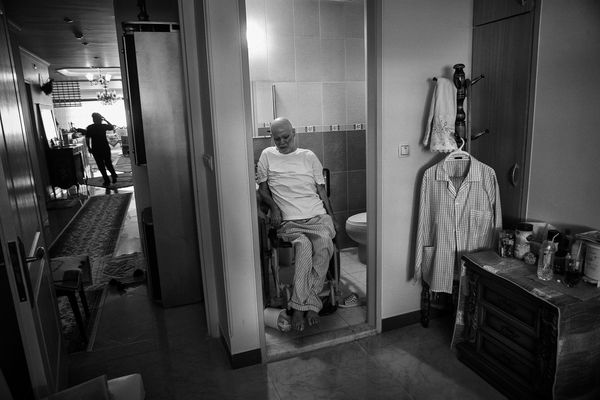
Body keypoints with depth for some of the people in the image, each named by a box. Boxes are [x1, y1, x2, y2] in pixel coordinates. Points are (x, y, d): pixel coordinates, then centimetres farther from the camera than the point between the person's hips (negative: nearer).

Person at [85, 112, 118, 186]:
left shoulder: (89, 128, -5)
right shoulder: (103, 126, -4)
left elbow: (87, 139, -5)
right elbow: (112, 127, 15)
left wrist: (89, 148, 6)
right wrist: (106, 120, 13)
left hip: (96, 150, -1)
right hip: (106, 148, 1)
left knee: (101, 165, 5)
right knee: (108, 163, 20)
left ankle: (107, 181, 4)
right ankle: (113, 174, 6)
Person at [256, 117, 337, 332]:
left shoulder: (309, 156, 15)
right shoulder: (267, 156, 14)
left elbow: (321, 189, 14)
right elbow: (262, 189, 15)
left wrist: (331, 217, 5)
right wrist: (273, 206, -4)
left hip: (317, 216, 1)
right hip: (289, 220, -1)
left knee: (325, 244, -30)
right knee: (304, 246, -33)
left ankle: (300, 304, -22)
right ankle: (308, 304, -23)